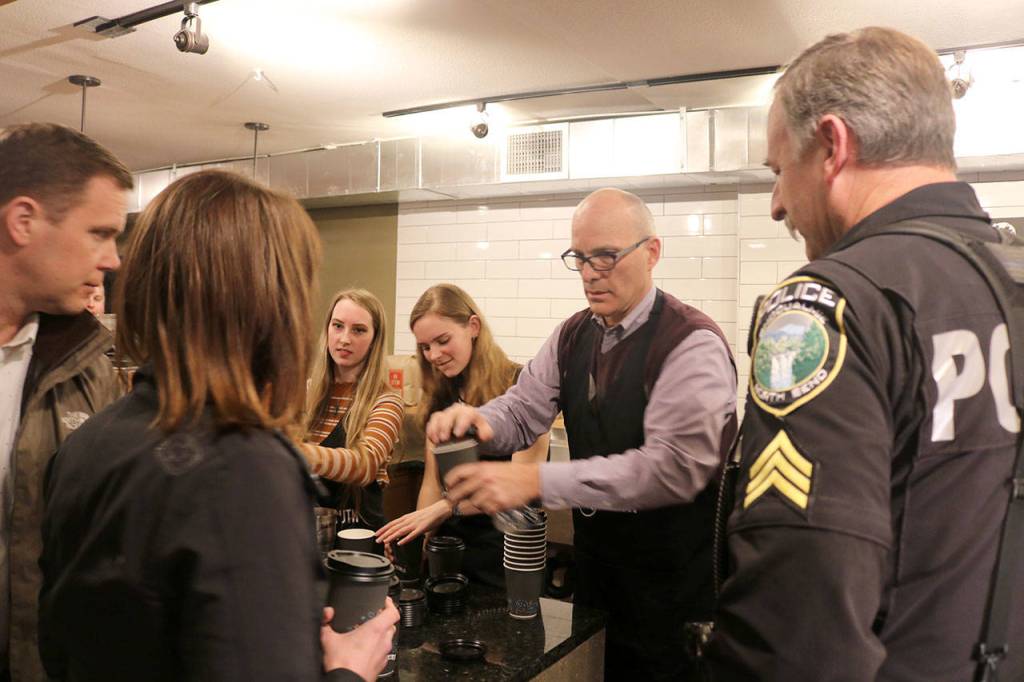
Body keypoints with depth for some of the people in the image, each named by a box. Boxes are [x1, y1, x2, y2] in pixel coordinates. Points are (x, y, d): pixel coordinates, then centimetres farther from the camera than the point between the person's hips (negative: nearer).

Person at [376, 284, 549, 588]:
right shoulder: (441, 397, 7)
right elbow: (432, 482, 5)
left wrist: (448, 507, -27)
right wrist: (420, 543, -10)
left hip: (505, 554, -5)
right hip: (448, 549, 5)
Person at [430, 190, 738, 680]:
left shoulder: (693, 344, -19)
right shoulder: (572, 336, 4)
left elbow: (675, 466, -29)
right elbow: (523, 409, 0)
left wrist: (537, 481, -35)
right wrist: (476, 419, -25)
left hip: (673, 584, -6)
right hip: (594, 562, 6)